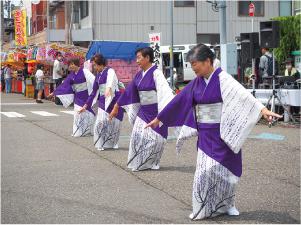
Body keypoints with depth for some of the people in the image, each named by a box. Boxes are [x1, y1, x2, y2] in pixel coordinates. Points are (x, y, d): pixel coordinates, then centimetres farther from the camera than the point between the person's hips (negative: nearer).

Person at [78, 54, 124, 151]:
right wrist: (85, 106, 23)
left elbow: (111, 80, -29)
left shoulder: (110, 71, -5)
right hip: (103, 102, 5)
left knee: (114, 123, 0)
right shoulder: (98, 76, 16)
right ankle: (101, 144, 0)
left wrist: (109, 89, -52)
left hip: (114, 100, -5)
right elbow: (94, 92, 22)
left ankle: (114, 142, 21)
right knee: (101, 122, -10)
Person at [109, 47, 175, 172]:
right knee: (138, 135, -1)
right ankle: (139, 164, 11)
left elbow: (165, 92, -25)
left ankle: (152, 162, 16)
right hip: (143, 111, 6)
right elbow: (128, 91, 15)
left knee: (155, 138, -3)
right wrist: (116, 108, 18)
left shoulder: (156, 73, -13)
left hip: (156, 111, -6)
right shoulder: (139, 75, 8)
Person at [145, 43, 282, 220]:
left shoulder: (222, 79, -11)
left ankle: (228, 204, 19)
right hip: (205, 134, 5)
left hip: (223, 134, -5)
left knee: (220, 169, -2)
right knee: (205, 171, 3)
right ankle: (206, 209, 15)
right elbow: (179, 101, 16)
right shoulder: (196, 83, 7)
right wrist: (159, 119, 23)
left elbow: (243, 95, -24)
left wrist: (263, 109, -39)